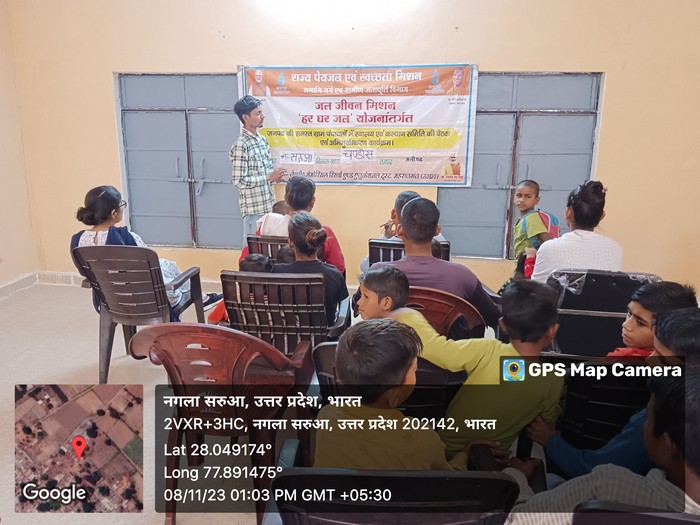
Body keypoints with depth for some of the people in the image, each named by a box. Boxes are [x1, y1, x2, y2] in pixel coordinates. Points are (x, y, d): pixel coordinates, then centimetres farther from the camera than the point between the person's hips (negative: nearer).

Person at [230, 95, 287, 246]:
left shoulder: (262, 140, 9)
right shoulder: (240, 145, -17)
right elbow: (239, 181, -20)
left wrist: (275, 175, -3)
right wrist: (269, 178, -19)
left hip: (268, 205, 8)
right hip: (253, 208, -8)